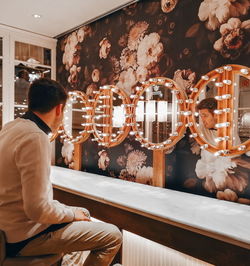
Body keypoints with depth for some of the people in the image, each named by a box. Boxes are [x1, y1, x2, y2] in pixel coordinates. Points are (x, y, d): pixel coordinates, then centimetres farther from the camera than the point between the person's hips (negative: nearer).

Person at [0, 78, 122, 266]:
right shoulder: (35, 138, -27)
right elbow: (37, 209, -29)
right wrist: (72, 213, -11)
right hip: (25, 237, -10)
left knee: (84, 213, 25)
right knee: (113, 237, -6)